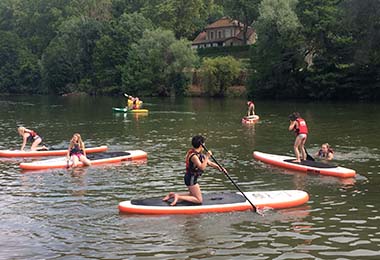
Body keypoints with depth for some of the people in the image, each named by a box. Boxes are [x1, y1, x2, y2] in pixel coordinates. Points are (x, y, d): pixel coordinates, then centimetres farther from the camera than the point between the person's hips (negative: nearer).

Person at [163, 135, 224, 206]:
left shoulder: (200, 154, 8)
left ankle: (173, 195, 20)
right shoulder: (194, 156, -23)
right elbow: (202, 167, -32)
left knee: (193, 195, 27)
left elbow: (210, 163, 13)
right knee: (199, 200, -6)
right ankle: (178, 197, -9)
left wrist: (219, 168, 4)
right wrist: (207, 157, -31)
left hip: (192, 178, 10)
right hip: (191, 179, -10)